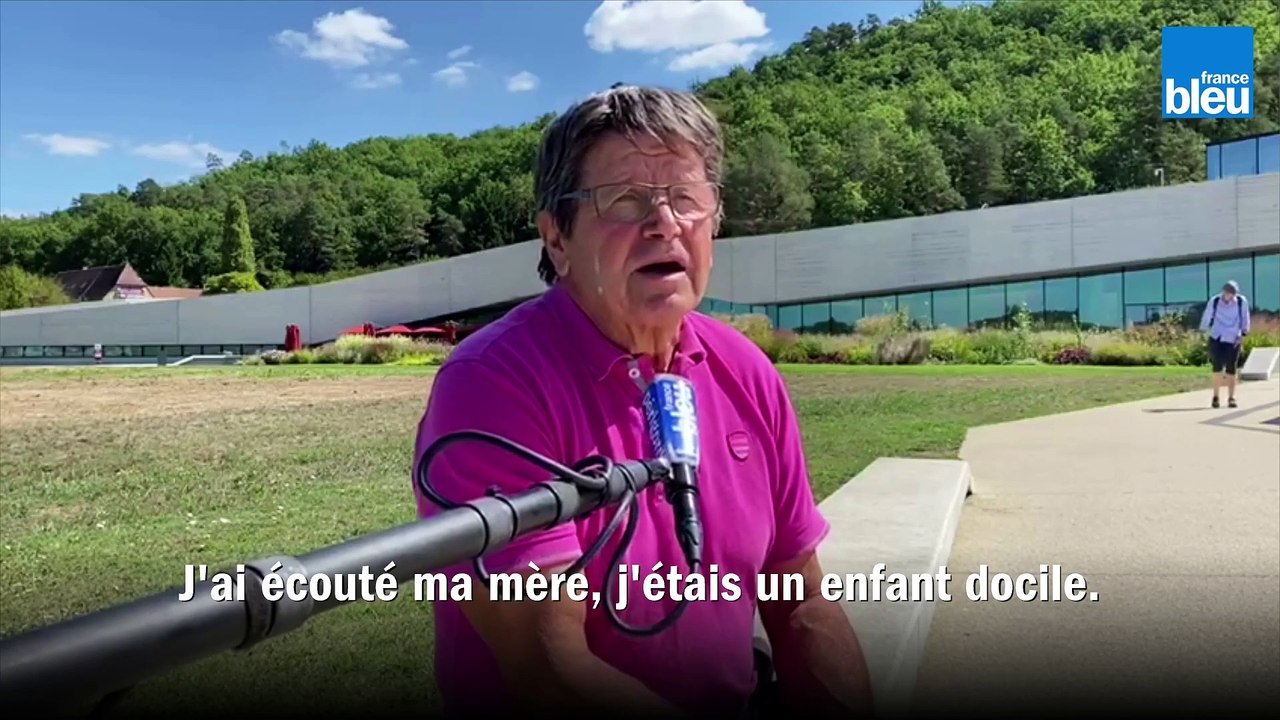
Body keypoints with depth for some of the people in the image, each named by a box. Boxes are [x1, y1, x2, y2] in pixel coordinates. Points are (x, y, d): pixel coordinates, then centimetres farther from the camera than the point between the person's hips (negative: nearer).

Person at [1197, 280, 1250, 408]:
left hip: (1233, 340, 1)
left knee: (1231, 369, 0)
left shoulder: (1242, 301, -5)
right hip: (1216, 338, -1)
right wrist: (1203, 332, 11)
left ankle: (1231, 398, 8)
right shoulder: (1214, 301, -5)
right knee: (1218, 367, -10)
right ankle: (1216, 396, 2)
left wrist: (1243, 334, 1)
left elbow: (1245, 319, 7)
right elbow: (1206, 317, 6)